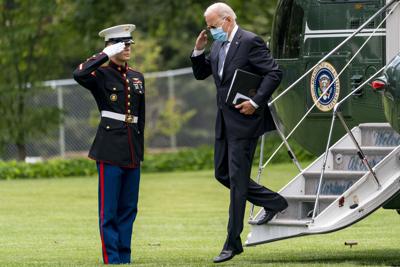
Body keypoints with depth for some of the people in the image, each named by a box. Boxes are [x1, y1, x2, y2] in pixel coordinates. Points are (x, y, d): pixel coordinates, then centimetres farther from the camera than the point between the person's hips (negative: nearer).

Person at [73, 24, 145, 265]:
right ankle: (112, 260, -3)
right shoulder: (101, 75, -3)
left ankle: (125, 258, 13)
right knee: (109, 210, -4)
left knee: (128, 208, 8)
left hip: (133, 152, 6)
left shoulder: (137, 78, 15)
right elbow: (79, 75, -27)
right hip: (110, 150, -6)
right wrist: (106, 54, -19)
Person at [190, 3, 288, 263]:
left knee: (237, 178, -6)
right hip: (225, 121, 9)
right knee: (222, 173, 14)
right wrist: (199, 49, 3)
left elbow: (275, 73, -16)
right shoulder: (218, 46, 12)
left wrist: (256, 102, -19)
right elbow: (200, 74, 19)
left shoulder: (250, 42, -13)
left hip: (243, 120, -9)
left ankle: (233, 243, -3)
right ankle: (273, 202, 29)